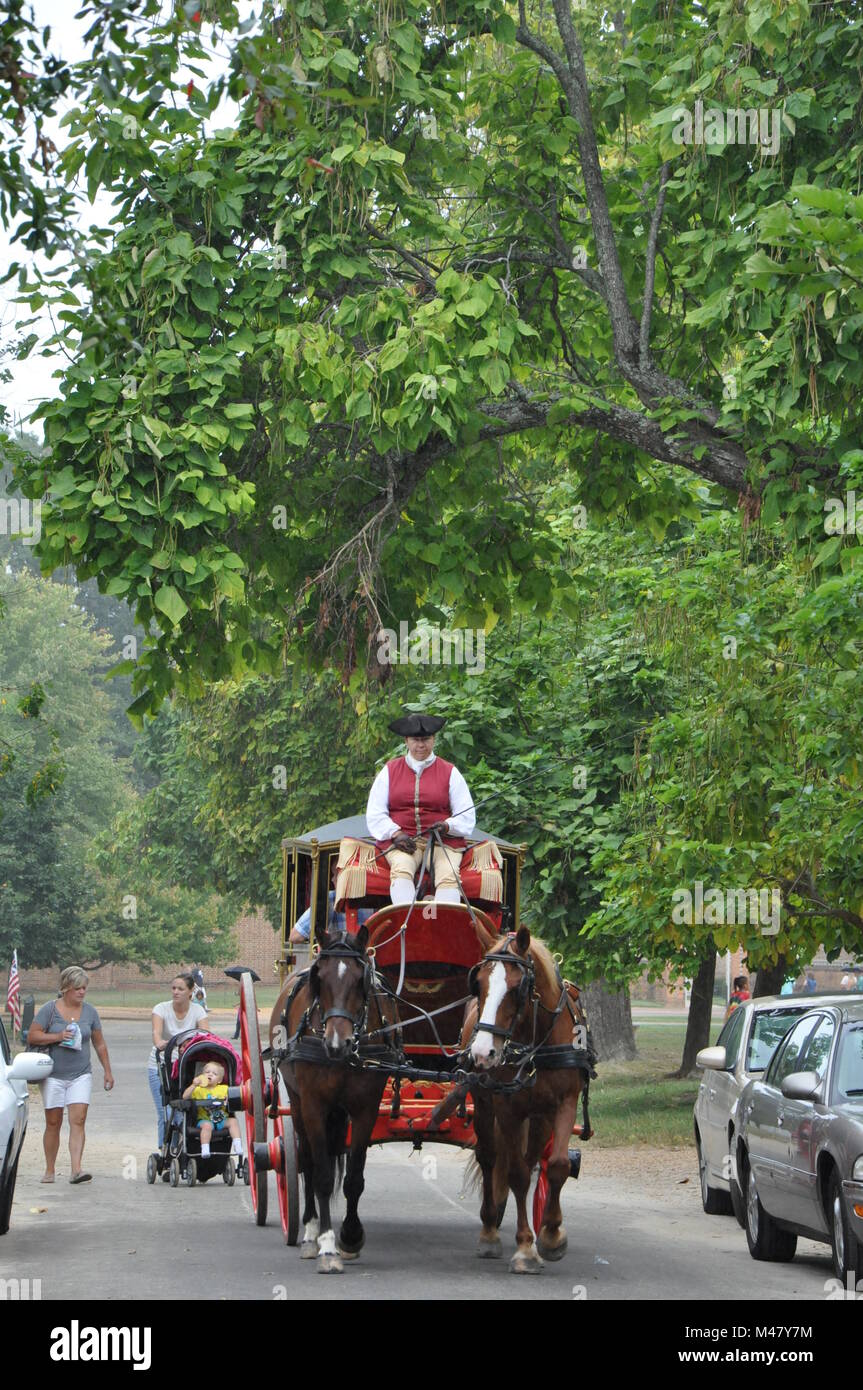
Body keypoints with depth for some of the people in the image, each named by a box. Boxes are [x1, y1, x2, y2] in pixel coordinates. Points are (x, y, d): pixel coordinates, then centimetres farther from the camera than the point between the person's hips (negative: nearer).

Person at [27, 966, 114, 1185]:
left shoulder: (89, 1012, 7)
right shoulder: (49, 1009, -2)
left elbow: (100, 1044, 16)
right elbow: (32, 1036, -6)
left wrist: (108, 1071, 14)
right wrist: (58, 1037, -17)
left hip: (81, 1075, 1)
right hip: (54, 1075, -1)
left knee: (78, 1121, -12)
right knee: (53, 1123, 4)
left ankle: (76, 1170, -19)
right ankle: (49, 1171, 16)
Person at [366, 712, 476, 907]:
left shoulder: (449, 773, 16)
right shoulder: (390, 771, 18)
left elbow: (467, 818, 13)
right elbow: (374, 815, 13)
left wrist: (447, 826, -10)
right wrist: (396, 833, -7)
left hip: (443, 841, 0)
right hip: (401, 840, 0)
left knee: (448, 875, -31)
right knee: (402, 870, -34)